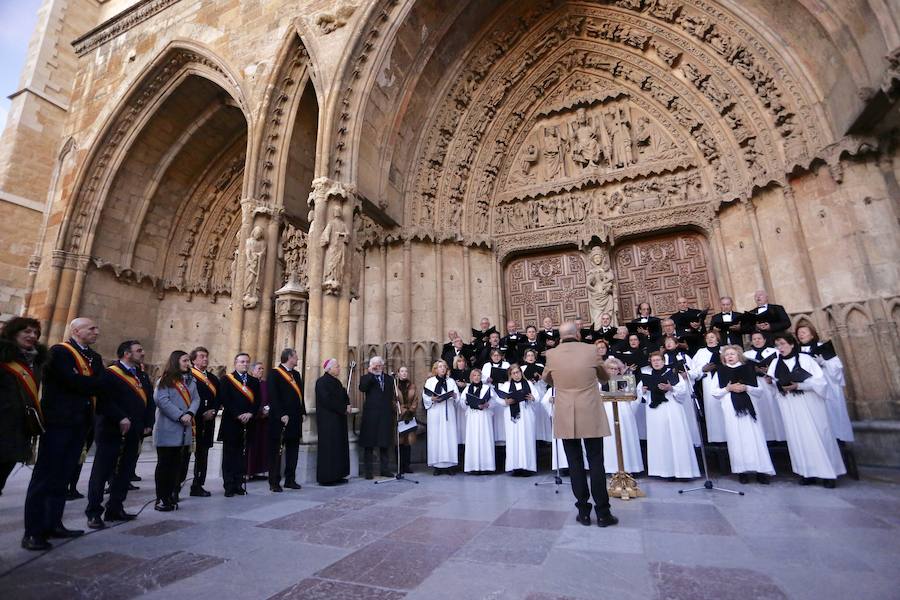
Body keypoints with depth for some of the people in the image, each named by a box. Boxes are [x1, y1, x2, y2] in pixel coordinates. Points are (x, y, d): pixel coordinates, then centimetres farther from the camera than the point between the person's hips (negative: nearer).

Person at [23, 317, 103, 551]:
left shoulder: (95, 357, 16)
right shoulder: (59, 351, -7)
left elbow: (102, 384, 7)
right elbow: (72, 381, -19)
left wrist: (84, 384, -10)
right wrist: (93, 383, -6)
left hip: (80, 423, 7)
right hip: (59, 421, -7)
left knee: (62, 477, 12)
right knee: (45, 477, -2)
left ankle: (53, 524, 20)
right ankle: (33, 532, 4)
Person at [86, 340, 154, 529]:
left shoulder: (142, 375, 14)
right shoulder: (110, 373, -8)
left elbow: (150, 401, 13)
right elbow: (103, 400, -18)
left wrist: (148, 424, 4)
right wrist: (120, 418, -22)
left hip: (133, 434, 7)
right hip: (111, 432, -7)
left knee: (125, 472, 12)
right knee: (102, 472, 3)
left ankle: (115, 509, 24)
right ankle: (93, 513, 14)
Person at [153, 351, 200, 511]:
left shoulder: (191, 380, 16)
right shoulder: (165, 380, -2)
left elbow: (196, 399, 9)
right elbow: (162, 401, -14)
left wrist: (190, 414, -10)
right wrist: (180, 416, -18)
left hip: (185, 431, 5)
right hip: (168, 430, -5)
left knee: (180, 465, 6)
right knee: (165, 464, 2)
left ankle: (172, 496, 17)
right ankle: (162, 499, 11)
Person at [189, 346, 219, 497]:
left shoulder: (213, 378, 16)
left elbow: (218, 398, 12)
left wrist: (213, 411, -4)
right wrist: (202, 414, -15)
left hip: (208, 421, 6)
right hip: (192, 420, -6)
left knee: (202, 454, 10)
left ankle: (198, 485, 17)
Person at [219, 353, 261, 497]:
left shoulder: (254, 381, 12)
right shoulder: (227, 379, 0)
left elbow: (257, 401, 6)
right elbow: (225, 401, -9)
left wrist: (250, 413, -11)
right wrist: (238, 415, -15)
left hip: (247, 424, 4)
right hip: (231, 424, -3)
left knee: (242, 455, 8)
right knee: (229, 455, 4)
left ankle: (238, 484, 17)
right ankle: (229, 486, 11)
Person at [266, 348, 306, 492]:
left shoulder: (296, 374, 14)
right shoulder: (274, 373, -9)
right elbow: (272, 397, -15)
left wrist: (302, 412, 7)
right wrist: (281, 415, -19)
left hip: (295, 419, 7)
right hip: (280, 420, -7)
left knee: (293, 450, 12)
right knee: (276, 451, 3)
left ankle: (290, 480, 23)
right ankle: (274, 482, 13)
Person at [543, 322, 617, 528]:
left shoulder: (551, 354, -4)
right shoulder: (590, 351, -4)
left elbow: (546, 379, 16)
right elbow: (604, 377, 14)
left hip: (565, 417, 0)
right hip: (590, 415, 0)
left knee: (575, 463, 8)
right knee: (596, 462, 7)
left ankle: (584, 511, 15)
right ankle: (602, 512, 13)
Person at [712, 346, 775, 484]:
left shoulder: (748, 369, 11)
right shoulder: (720, 372, 10)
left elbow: (759, 391, 7)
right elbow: (715, 393, 6)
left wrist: (746, 387, -10)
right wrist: (728, 388, -8)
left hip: (749, 407, 0)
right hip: (731, 409, 0)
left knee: (754, 437, -2)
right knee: (736, 438, -1)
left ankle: (761, 470, 5)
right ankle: (742, 471, 5)